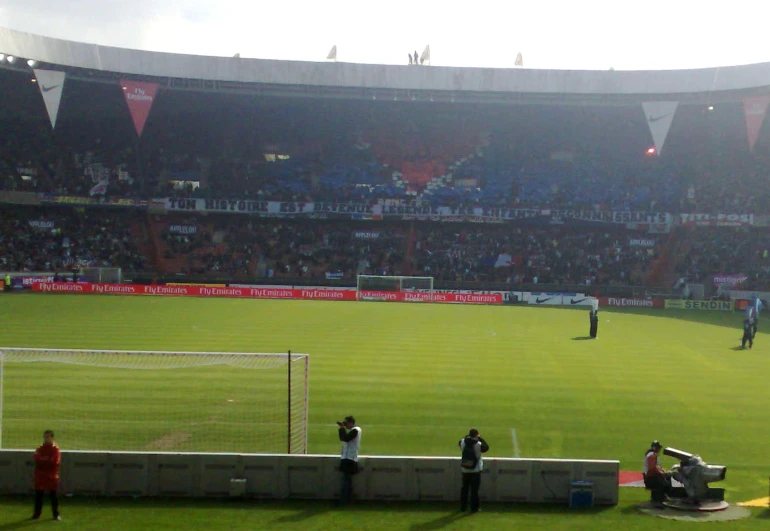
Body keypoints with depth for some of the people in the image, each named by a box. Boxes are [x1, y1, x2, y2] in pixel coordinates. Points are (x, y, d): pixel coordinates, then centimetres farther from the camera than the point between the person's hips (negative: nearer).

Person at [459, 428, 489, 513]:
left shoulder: (463, 442, -7)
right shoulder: (478, 444, -16)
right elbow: (486, 447, 2)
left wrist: (468, 436, 14)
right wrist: (480, 439, 5)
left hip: (465, 470, 4)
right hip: (475, 470, -4)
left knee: (464, 488, 15)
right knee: (474, 489, 3)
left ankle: (463, 507, 20)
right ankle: (474, 507, 7)